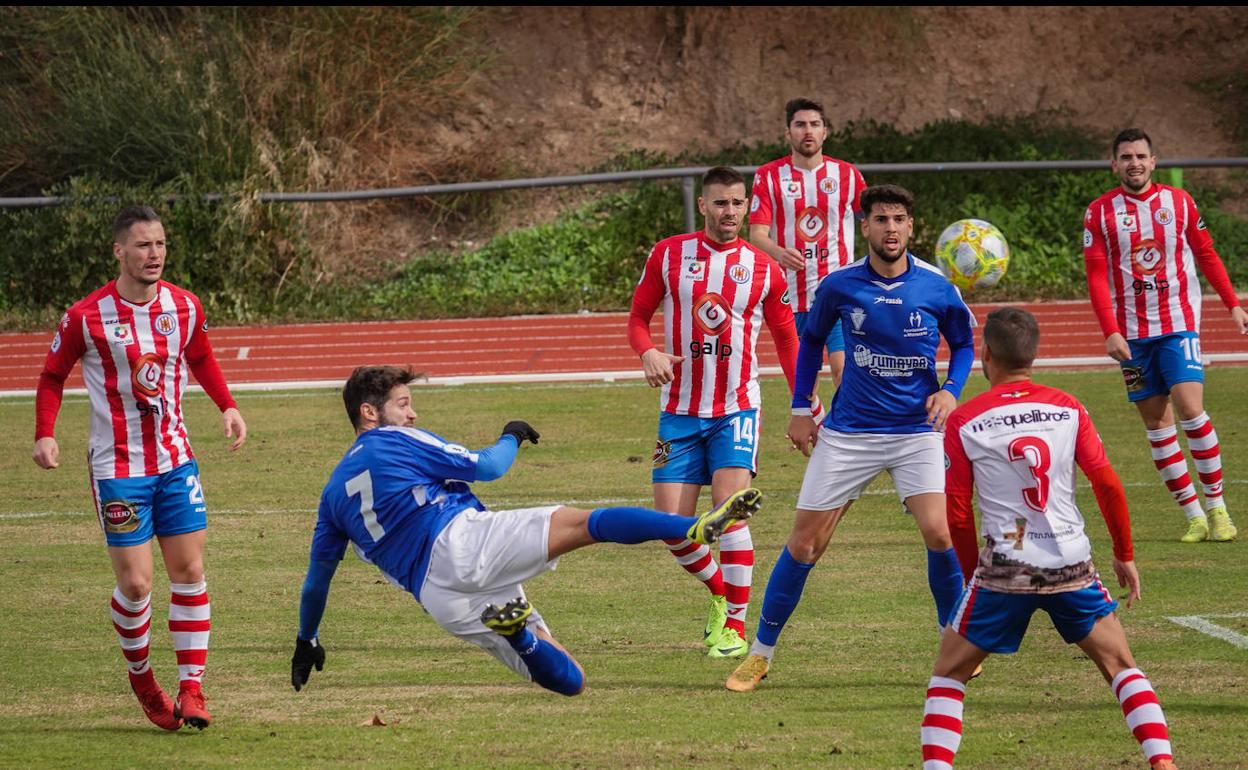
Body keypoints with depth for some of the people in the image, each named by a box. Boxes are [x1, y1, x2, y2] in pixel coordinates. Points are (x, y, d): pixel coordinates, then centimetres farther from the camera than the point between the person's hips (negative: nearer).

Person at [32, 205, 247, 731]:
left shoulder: (184, 307, 0)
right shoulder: (86, 318, -11)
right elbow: (53, 375, 2)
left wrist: (227, 406, 5)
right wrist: (45, 434, -11)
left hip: (175, 460, 4)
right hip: (117, 467, -4)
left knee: (189, 572, -2)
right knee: (135, 584, -6)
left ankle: (191, 689, 3)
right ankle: (141, 677, 20)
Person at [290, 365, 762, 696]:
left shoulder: (334, 494, 27)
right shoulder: (396, 442, 9)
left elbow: (317, 578, 31)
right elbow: (487, 467, 10)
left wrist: (307, 640, 46)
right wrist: (511, 438, 31)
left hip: (439, 601, 6)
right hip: (461, 542, -6)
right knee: (582, 523, -19)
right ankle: (695, 527, -41)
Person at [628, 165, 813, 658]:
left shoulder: (764, 269, 3)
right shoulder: (669, 255, 2)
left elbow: (787, 339, 12)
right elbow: (638, 317, 8)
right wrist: (648, 352, -15)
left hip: (737, 408, -1)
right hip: (680, 410, 1)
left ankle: (734, 628, -11)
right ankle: (720, 592, 24)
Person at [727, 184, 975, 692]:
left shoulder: (937, 288, -8)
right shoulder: (840, 286, -6)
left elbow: (963, 344, 9)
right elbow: (811, 339, 12)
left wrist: (950, 391, -9)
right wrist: (801, 408, 8)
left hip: (918, 429, -1)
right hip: (849, 432, 1)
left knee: (938, 532, -19)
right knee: (805, 543, 0)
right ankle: (761, 652, 15)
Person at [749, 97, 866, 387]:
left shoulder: (847, 175, 4)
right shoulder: (768, 176, 1)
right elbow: (757, 234, -6)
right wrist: (779, 254, -27)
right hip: (790, 294, 1)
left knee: (844, 368, -13)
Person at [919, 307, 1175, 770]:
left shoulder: (963, 422, -1)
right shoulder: (1067, 409, 3)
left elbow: (957, 513, 1)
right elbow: (1107, 483, -1)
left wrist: (972, 574, 15)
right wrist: (1124, 555, 10)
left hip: (1005, 568, -2)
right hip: (1072, 565, 2)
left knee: (948, 674, 13)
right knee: (1121, 666, 16)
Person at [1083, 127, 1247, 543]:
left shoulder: (1179, 202, 4)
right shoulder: (1100, 212, 0)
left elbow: (1206, 254, 13)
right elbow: (1096, 276, -3)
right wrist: (1111, 331, -13)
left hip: (1179, 322, -1)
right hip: (1132, 333, 1)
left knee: (1190, 407, -16)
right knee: (1157, 422, 1)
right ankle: (1194, 516, 6)